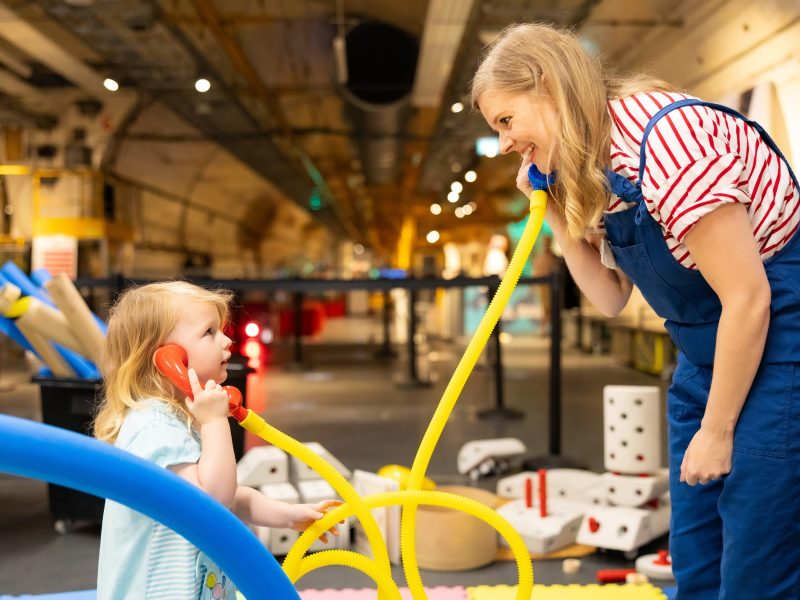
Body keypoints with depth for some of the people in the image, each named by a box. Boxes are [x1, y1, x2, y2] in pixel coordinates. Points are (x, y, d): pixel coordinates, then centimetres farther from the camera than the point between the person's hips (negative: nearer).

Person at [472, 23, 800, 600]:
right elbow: (611, 297, 9)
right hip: (710, 354, 9)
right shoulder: (593, 172, 5)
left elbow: (748, 297, -23)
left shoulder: (666, 134, -23)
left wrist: (716, 430, -14)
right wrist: (554, 213, -2)